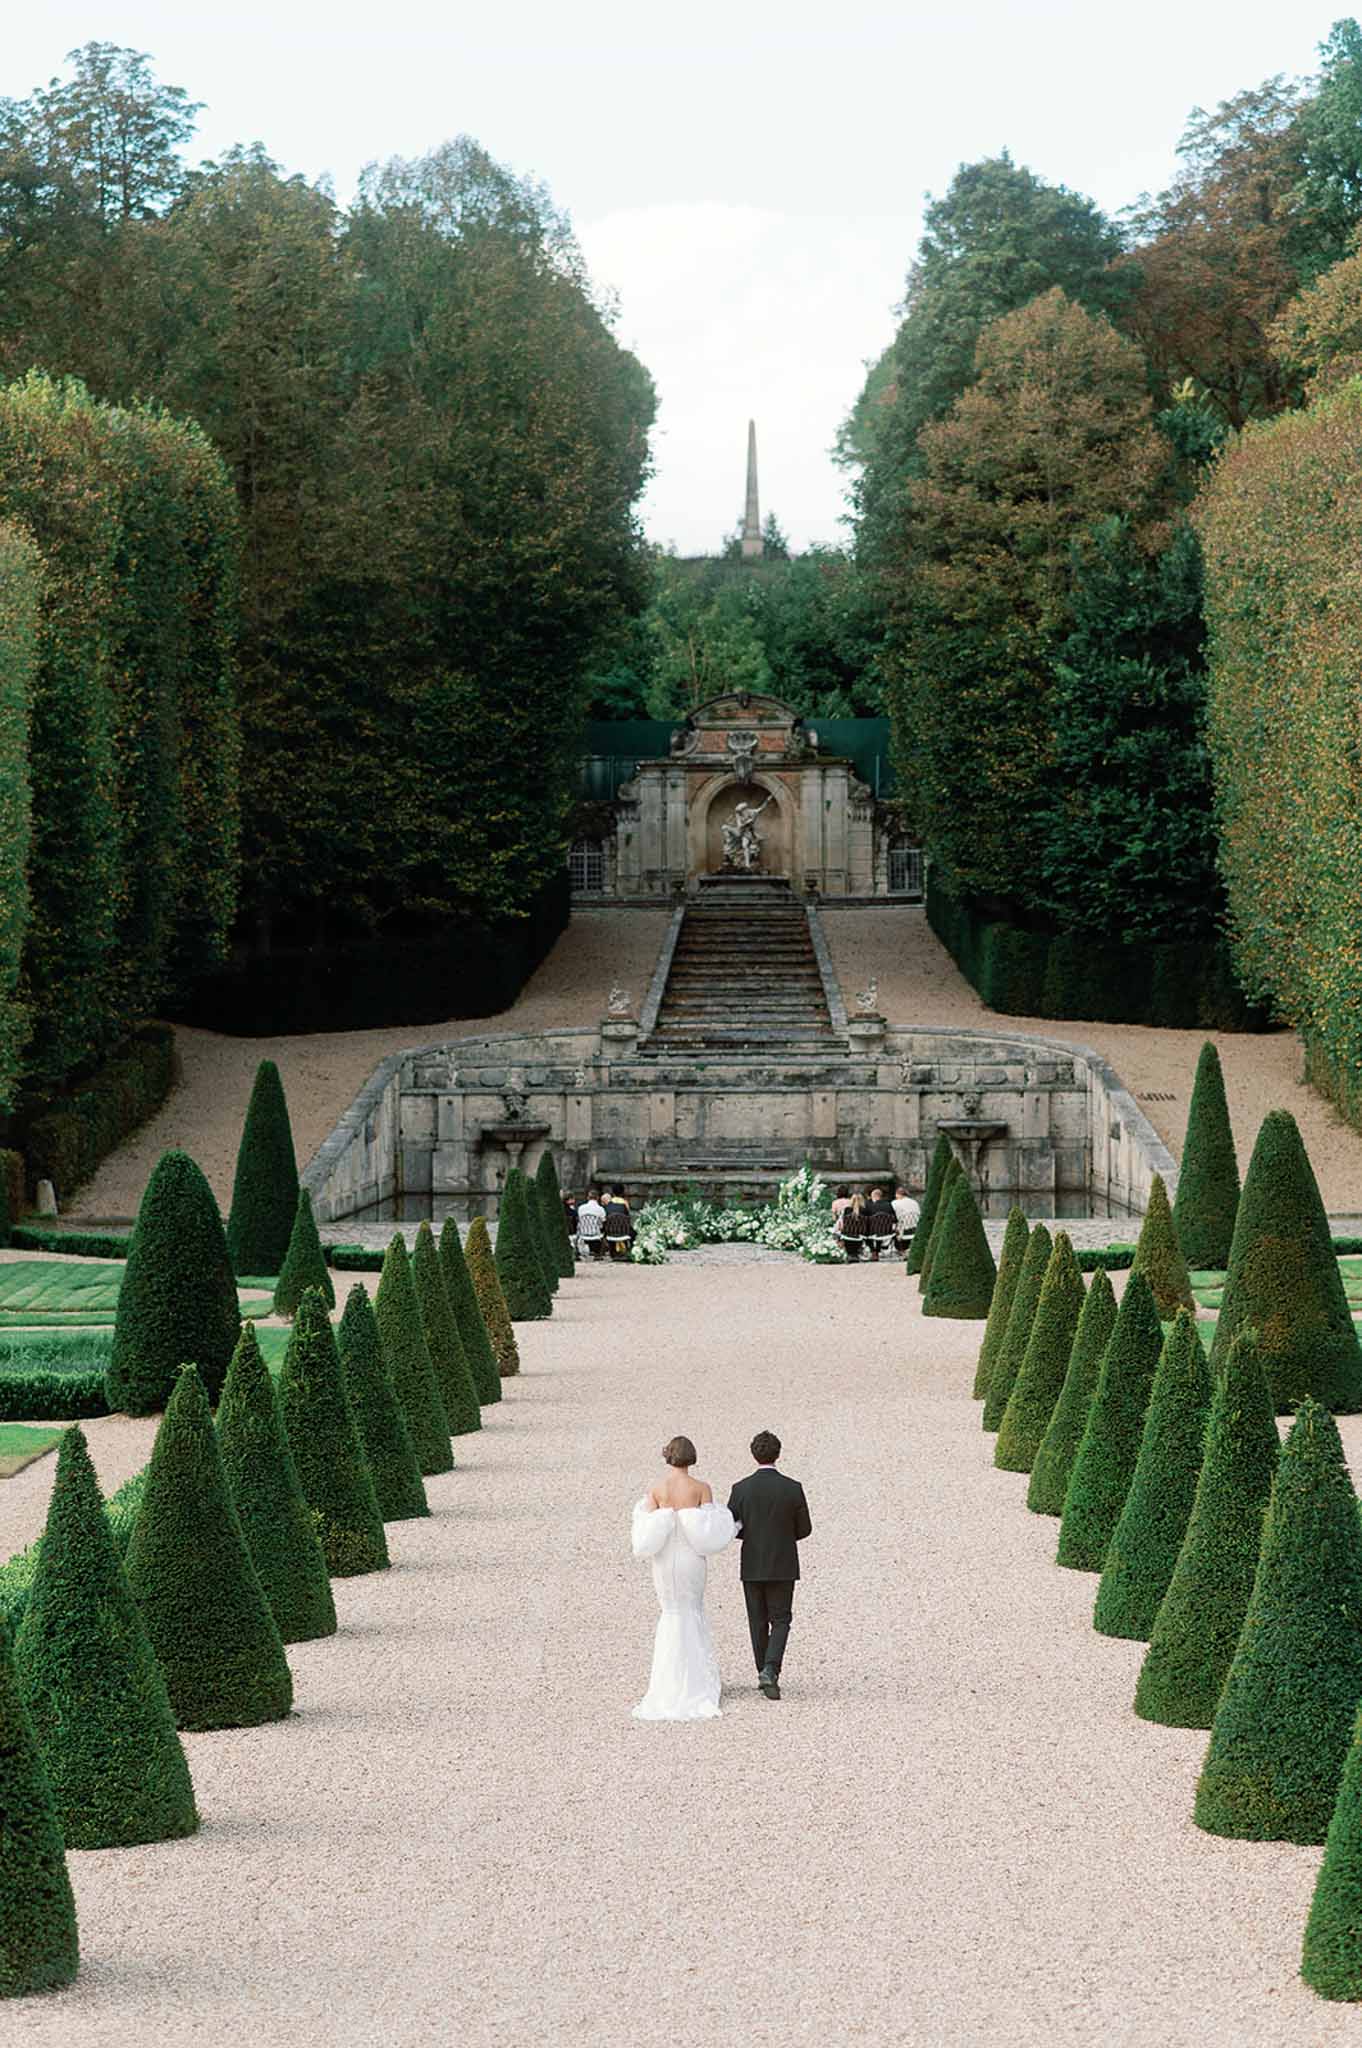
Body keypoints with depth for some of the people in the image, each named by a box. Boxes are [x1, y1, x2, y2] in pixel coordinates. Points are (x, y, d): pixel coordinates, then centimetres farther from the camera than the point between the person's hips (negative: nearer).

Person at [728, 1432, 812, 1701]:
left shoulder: (741, 1489, -8)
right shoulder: (793, 1488, -8)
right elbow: (804, 1529, -1)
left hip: (753, 1567, 1)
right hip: (783, 1566, -1)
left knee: (758, 1621, 14)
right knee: (780, 1621, 6)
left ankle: (765, 1674, 19)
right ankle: (770, 1671, -14)